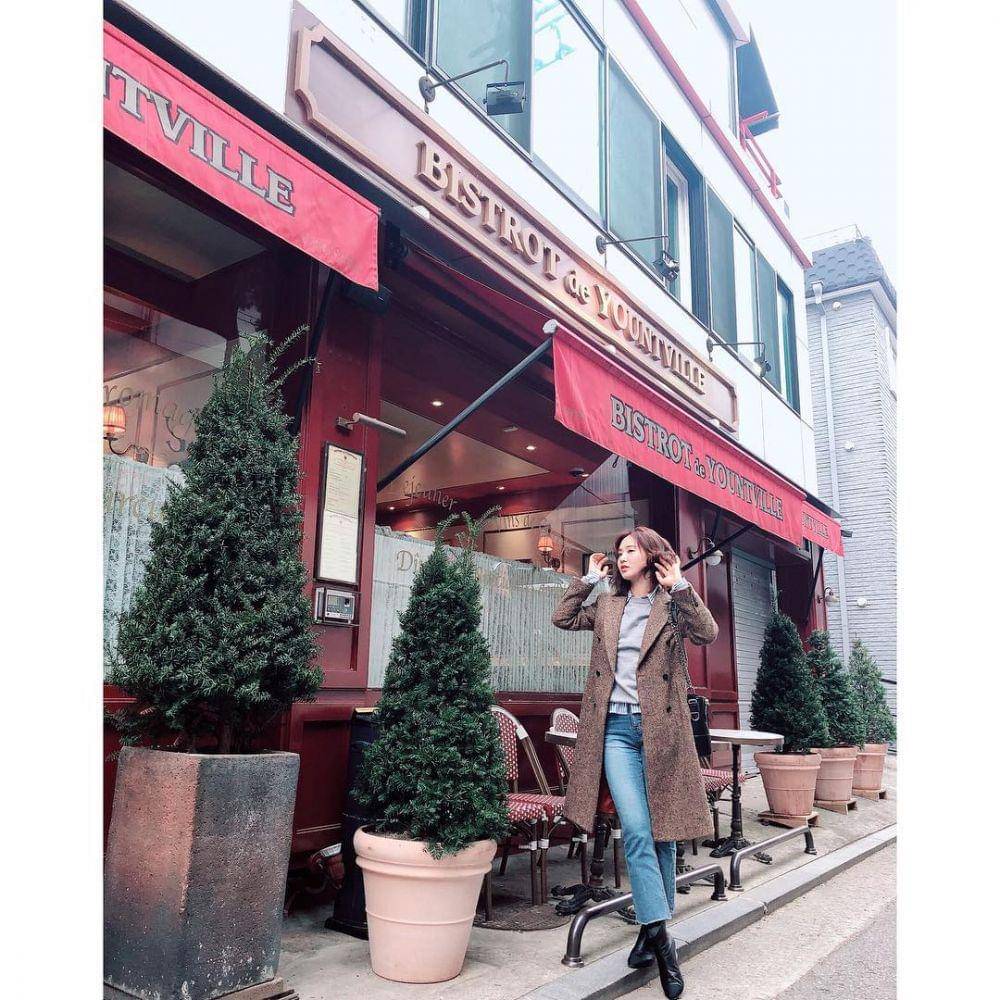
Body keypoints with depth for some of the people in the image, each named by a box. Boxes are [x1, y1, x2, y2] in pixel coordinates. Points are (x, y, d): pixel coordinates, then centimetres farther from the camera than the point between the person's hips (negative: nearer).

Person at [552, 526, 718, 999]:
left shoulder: (673, 605, 5)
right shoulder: (607, 606, 15)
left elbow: (708, 633, -11)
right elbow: (562, 618, 9)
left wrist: (678, 586, -14)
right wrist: (589, 578, 8)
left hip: (660, 729, -1)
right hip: (616, 728, 1)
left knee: (661, 833, 7)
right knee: (636, 830, -9)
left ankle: (652, 927, 21)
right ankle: (660, 936, -7)